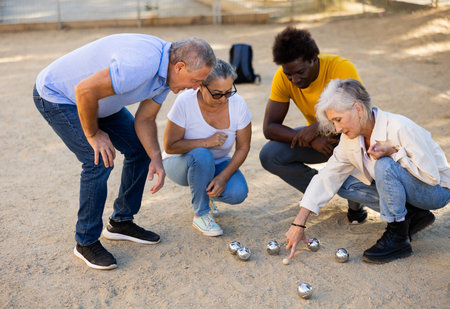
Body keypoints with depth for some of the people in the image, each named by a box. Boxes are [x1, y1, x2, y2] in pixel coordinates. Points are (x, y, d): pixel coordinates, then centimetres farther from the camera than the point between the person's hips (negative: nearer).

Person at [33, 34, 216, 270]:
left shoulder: (167, 71, -7)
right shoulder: (140, 64, -38)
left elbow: (144, 120, -1)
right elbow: (85, 91, -35)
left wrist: (156, 159, -15)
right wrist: (93, 134, -20)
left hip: (96, 97, 9)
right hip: (56, 96, -9)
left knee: (140, 149, 6)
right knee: (99, 161, -19)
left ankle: (121, 222, 20)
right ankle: (86, 242, -1)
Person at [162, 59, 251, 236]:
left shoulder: (238, 104, -18)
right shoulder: (186, 102, -26)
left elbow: (243, 148, -10)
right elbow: (170, 146, -22)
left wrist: (223, 177, -22)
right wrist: (206, 142, -33)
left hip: (218, 164, 3)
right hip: (180, 163, -3)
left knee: (238, 193, -25)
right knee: (202, 156, -37)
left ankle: (206, 192, 10)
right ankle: (200, 215, -16)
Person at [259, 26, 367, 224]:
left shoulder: (341, 68, -28)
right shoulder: (283, 78, -18)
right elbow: (269, 127, -20)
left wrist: (316, 127, -39)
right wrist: (311, 140, -33)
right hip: (318, 137, 3)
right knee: (269, 156, -20)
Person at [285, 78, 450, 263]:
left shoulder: (400, 128, -29)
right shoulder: (350, 139, -8)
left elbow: (431, 175, -26)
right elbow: (327, 178, -7)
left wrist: (394, 150, -34)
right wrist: (299, 224, -11)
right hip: (400, 186, 8)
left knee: (385, 165, -33)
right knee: (345, 186, -6)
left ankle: (398, 237, -19)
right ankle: (412, 216, 1)